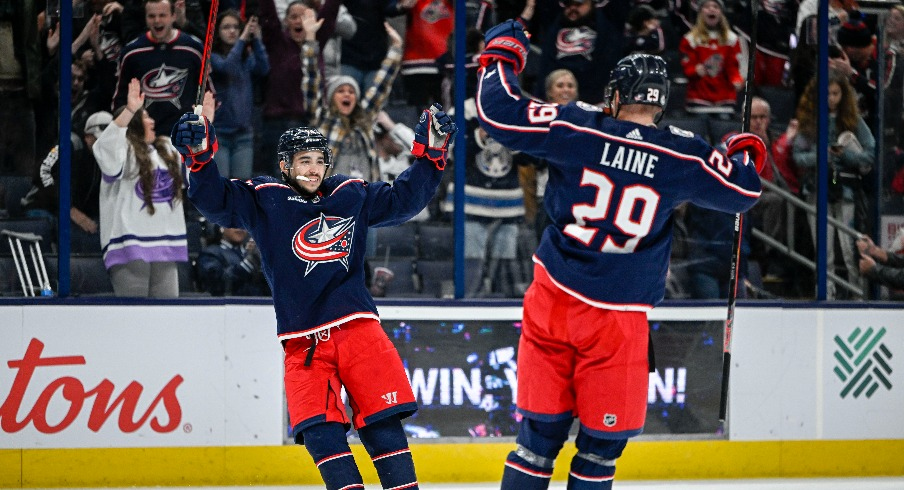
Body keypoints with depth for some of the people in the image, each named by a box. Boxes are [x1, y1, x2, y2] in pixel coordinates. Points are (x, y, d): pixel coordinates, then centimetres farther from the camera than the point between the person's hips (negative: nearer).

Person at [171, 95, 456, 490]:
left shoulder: (352, 195, 13)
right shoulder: (264, 200, 4)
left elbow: (403, 199, 22)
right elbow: (216, 202, -7)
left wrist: (430, 153, 14)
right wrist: (200, 156, -23)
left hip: (357, 326, 1)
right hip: (302, 339, -1)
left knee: (382, 419, -2)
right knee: (319, 427, -13)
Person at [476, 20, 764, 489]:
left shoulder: (579, 129, -6)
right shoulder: (682, 156, -5)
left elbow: (500, 115, -6)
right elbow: (743, 190, 9)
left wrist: (501, 53, 11)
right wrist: (746, 153, 31)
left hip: (552, 304, 2)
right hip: (617, 320, -2)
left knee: (540, 432, 9)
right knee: (604, 440, 10)